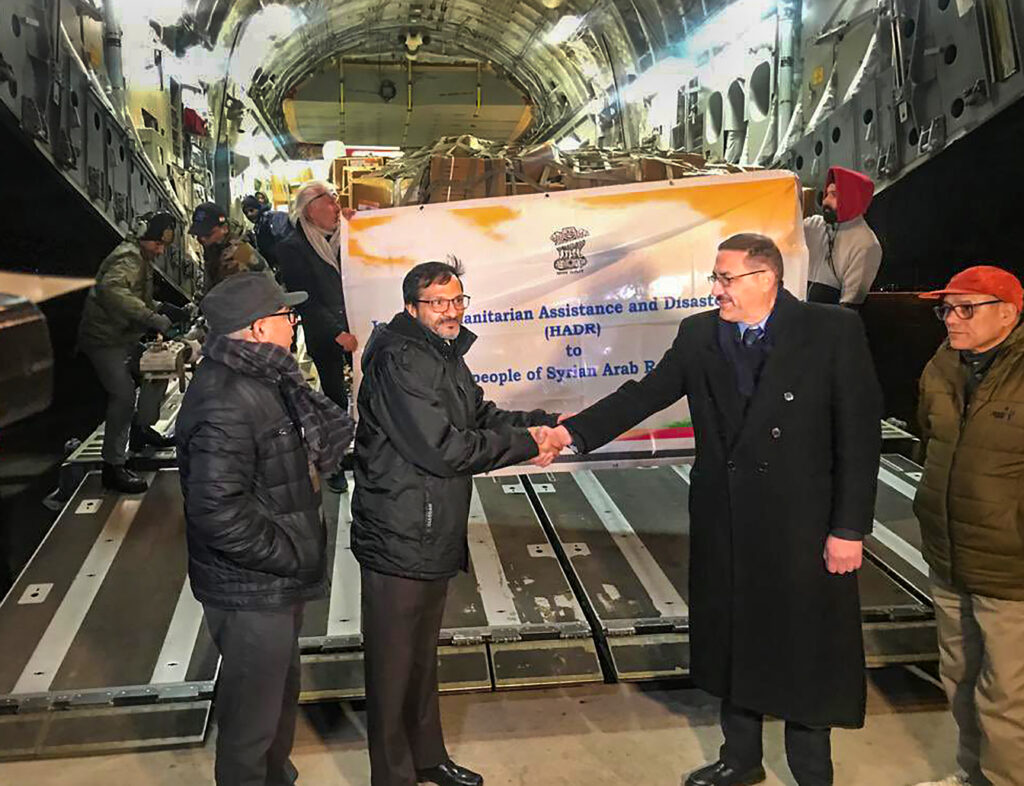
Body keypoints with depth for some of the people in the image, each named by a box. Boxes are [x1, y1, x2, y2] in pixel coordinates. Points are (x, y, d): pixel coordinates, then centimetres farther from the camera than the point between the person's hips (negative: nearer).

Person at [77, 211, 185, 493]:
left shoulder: (141, 259, 15)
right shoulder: (128, 259, -19)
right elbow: (112, 289, -40)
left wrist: (165, 310, 9)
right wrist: (153, 318, -43)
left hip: (126, 337, 10)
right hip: (105, 339, -10)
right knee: (124, 395, -16)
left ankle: (142, 430, 31)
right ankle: (114, 467, -10)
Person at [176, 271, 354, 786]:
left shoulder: (259, 378, 6)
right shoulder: (225, 404, -27)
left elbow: (325, 432, 14)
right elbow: (219, 511, -31)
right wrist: (290, 557, -21)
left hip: (275, 582, 10)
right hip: (251, 593, -10)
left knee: (282, 691, 27)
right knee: (253, 715, 8)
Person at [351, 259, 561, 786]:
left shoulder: (444, 355, 13)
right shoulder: (401, 361, -21)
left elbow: (480, 416, 15)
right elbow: (441, 448, -26)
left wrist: (544, 423, -1)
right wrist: (523, 444, -17)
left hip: (433, 536, 10)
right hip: (399, 541, -10)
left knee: (422, 653, 24)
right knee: (393, 664, 6)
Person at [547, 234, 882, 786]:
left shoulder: (833, 331, -9)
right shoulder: (698, 335, 3)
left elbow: (859, 434, -10)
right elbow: (644, 394, 1)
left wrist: (849, 528, -12)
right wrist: (574, 431, -11)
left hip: (802, 527, -4)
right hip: (723, 523, 4)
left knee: (805, 654, 9)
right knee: (733, 642, 18)